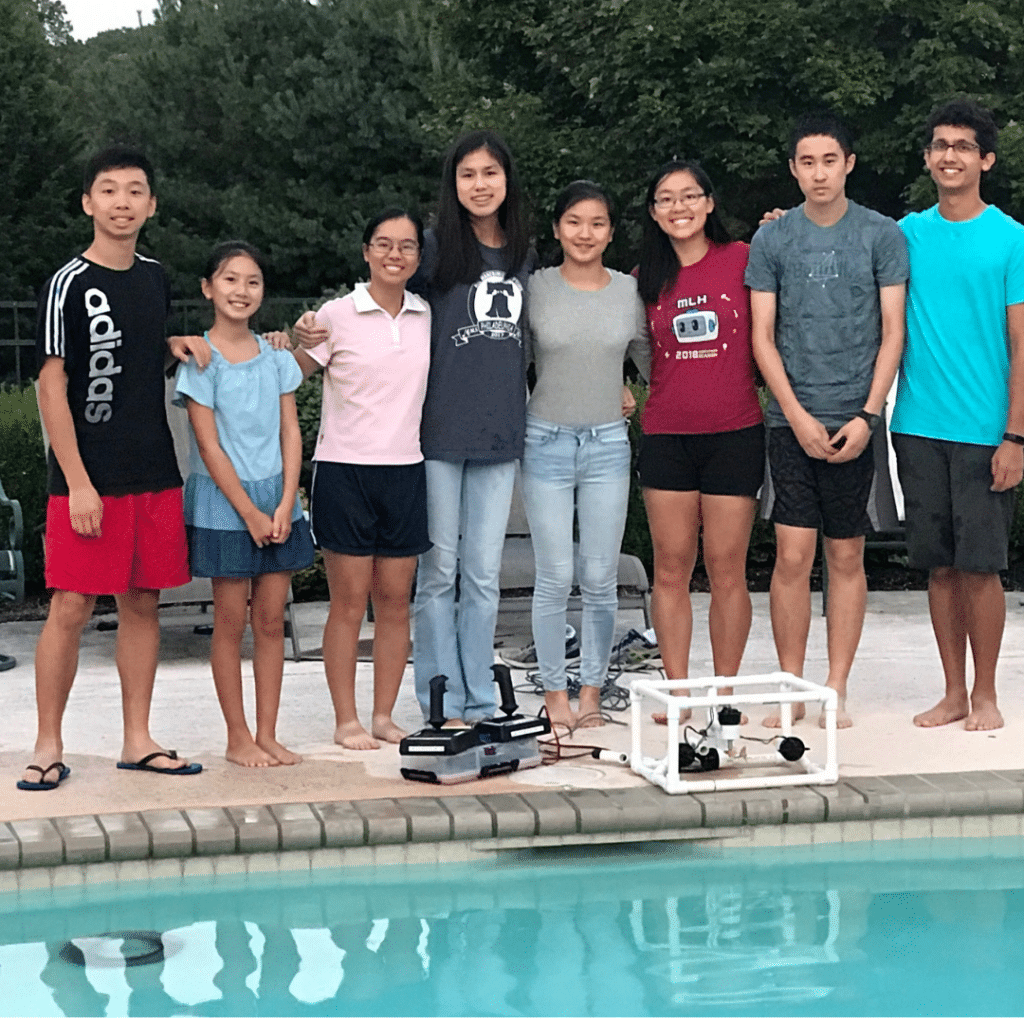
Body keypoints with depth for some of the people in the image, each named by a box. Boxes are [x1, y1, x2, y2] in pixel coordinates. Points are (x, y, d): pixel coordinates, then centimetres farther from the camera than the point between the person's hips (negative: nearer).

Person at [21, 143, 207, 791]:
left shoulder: (154, 278, 11)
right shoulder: (70, 285, -8)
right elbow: (52, 387, -10)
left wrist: (173, 344, 6)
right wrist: (78, 484, -15)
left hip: (155, 474, 6)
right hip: (88, 479, -6)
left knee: (142, 603, 9)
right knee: (71, 609, -5)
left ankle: (138, 740, 16)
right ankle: (49, 748, 3)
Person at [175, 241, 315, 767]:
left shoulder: (276, 359, 7)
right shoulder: (200, 360, -6)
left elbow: (290, 433, 5)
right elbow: (209, 446, -9)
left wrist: (285, 505, -6)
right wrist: (249, 512, -12)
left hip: (276, 499, 4)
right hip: (223, 502, -4)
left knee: (271, 620, 5)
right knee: (232, 621, 1)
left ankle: (267, 735, 11)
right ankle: (238, 739, 9)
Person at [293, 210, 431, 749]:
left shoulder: (427, 317, 8)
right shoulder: (338, 315, -4)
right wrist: (303, 343, -21)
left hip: (405, 471, 4)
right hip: (344, 468, -4)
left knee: (395, 600, 6)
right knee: (349, 602, 0)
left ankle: (384, 715, 16)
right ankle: (346, 720, 9)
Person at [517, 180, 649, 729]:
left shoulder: (631, 292, 4)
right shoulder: (534, 289, -1)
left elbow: (654, 364, 16)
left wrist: (615, 396, 6)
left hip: (608, 445, 2)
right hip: (546, 442, -2)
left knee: (600, 579, 3)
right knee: (555, 578, -1)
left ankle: (591, 692, 13)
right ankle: (555, 693, 10)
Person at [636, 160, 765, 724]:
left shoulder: (742, 260, 1)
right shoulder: (647, 277, 10)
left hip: (734, 434, -2)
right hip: (666, 437, 2)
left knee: (726, 569, 0)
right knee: (671, 568, 2)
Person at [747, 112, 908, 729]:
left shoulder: (882, 235, 4)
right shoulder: (772, 240, 6)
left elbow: (892, 333, 2)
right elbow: (762, 338, 5)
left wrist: (867, 416, -8)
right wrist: (798, 414, -6)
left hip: (854, 418, 0)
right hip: (792, 418, 0)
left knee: (847, 556, 5)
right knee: (793, 555, -4)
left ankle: (837, 690, 11)